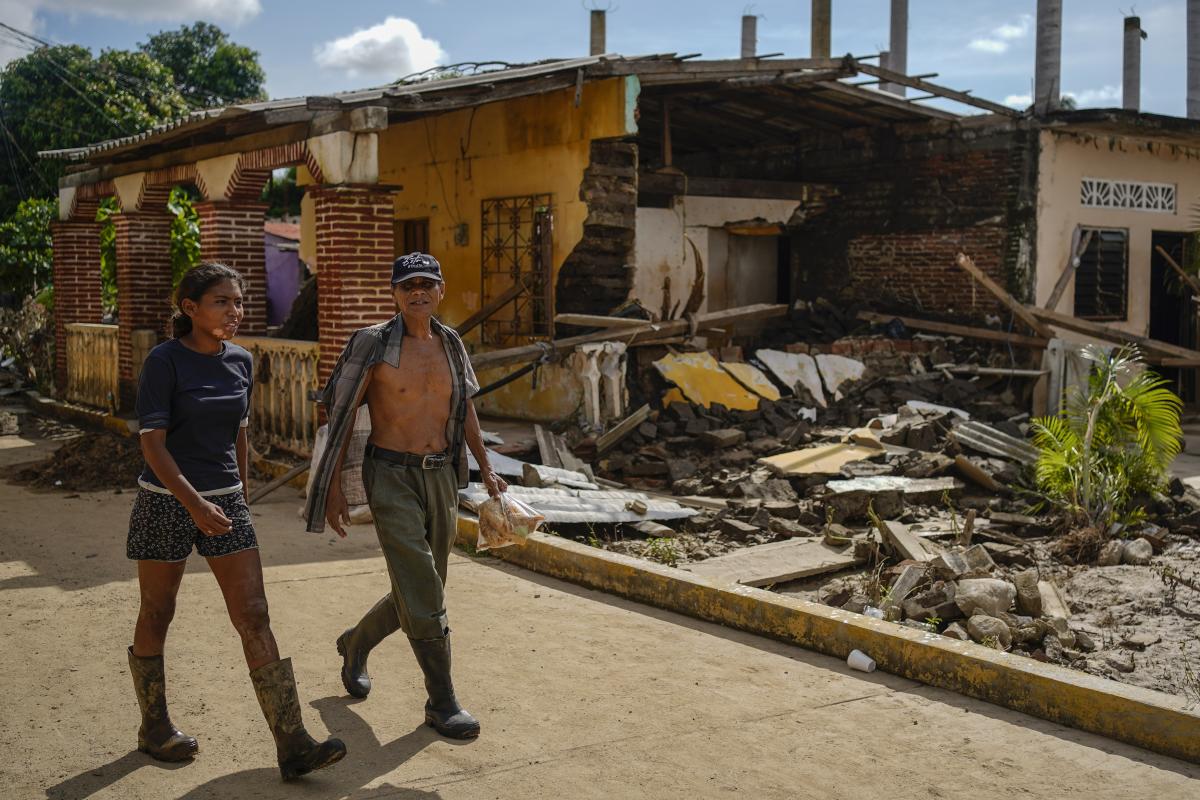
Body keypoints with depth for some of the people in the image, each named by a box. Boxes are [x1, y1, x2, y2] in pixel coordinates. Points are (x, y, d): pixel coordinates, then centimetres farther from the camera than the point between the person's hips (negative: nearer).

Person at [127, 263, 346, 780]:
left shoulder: (240, 361, 4)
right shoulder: (165, 361, -12)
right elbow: (152, 443, -16)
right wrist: (195, 505, -26)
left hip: (224, 500, 4)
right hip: (166, 501, -4)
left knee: (254, 619, -3)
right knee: (157, 615, 12)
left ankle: (292, 745, -5)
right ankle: (154, 726, 32)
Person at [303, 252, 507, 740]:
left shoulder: (451, 344, 8)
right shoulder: (372, 344, -7)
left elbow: (464, 409, 20)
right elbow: (341, 416, -5)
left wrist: (486, 468, 19)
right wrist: (333, 488, -9)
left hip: (441, 477, 6)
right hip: (392, 478, -6)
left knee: (418, 593, 15)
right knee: (423, 594, -9)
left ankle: (355, 645, 42)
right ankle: (442, 703, 3)